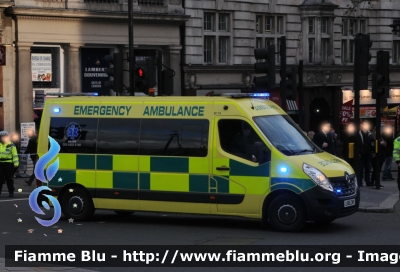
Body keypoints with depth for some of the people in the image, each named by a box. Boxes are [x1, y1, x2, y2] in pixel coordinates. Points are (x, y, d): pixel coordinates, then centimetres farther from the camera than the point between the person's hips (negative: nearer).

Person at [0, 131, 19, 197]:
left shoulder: (11, 145, -5)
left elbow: (15, 155, -7)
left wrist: (15, 163, -12)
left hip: (8, 164, -4)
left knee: (9, 178, 3)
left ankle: (11, 192, 13)